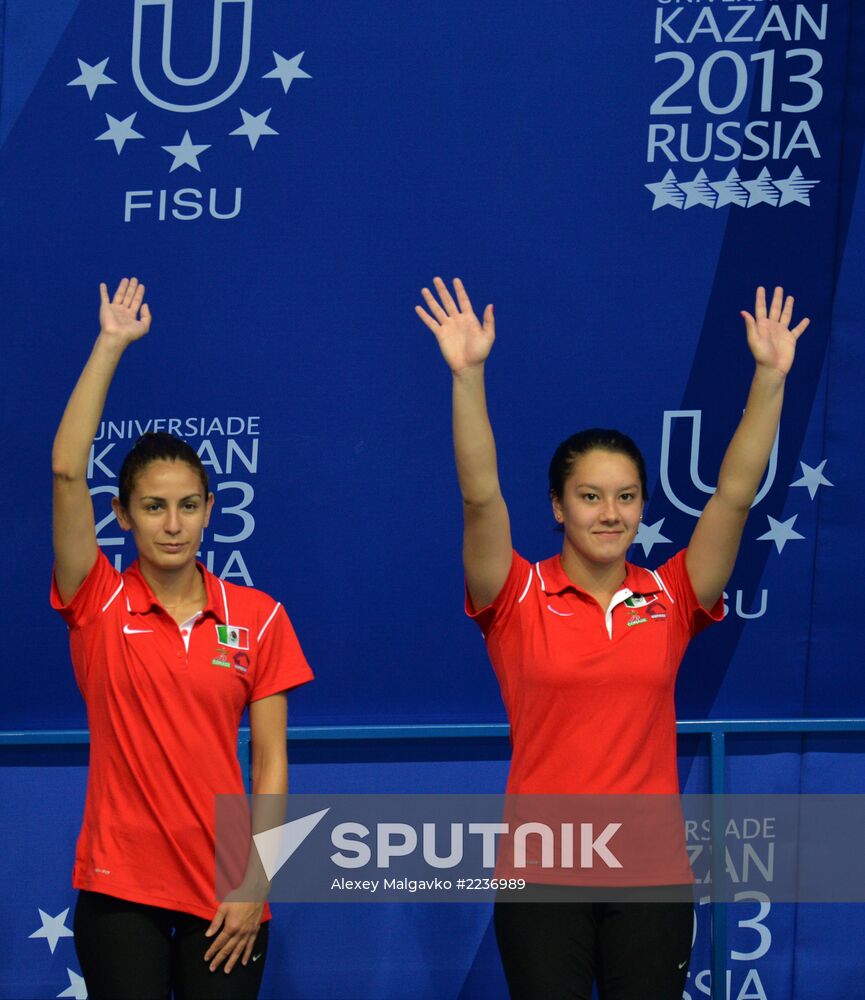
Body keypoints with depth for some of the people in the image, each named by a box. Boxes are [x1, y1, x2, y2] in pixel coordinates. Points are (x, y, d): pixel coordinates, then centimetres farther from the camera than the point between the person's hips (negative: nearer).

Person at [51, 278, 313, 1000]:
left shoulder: (258, 617, 3)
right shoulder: (99, 605, -1)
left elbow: (271, 758, 3)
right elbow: (67, 471, -12)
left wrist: (257, 883, -5)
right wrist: (110, 345, -12)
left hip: (227, 897, 1)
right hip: (119, 889, -1)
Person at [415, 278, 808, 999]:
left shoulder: (670, 599, 4)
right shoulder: (520, 601, -2)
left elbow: (735, 494, -3)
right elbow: (480, 497, -15)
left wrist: (770, 377, -12)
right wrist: (469, 376, -26)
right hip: (542, 876, -2)